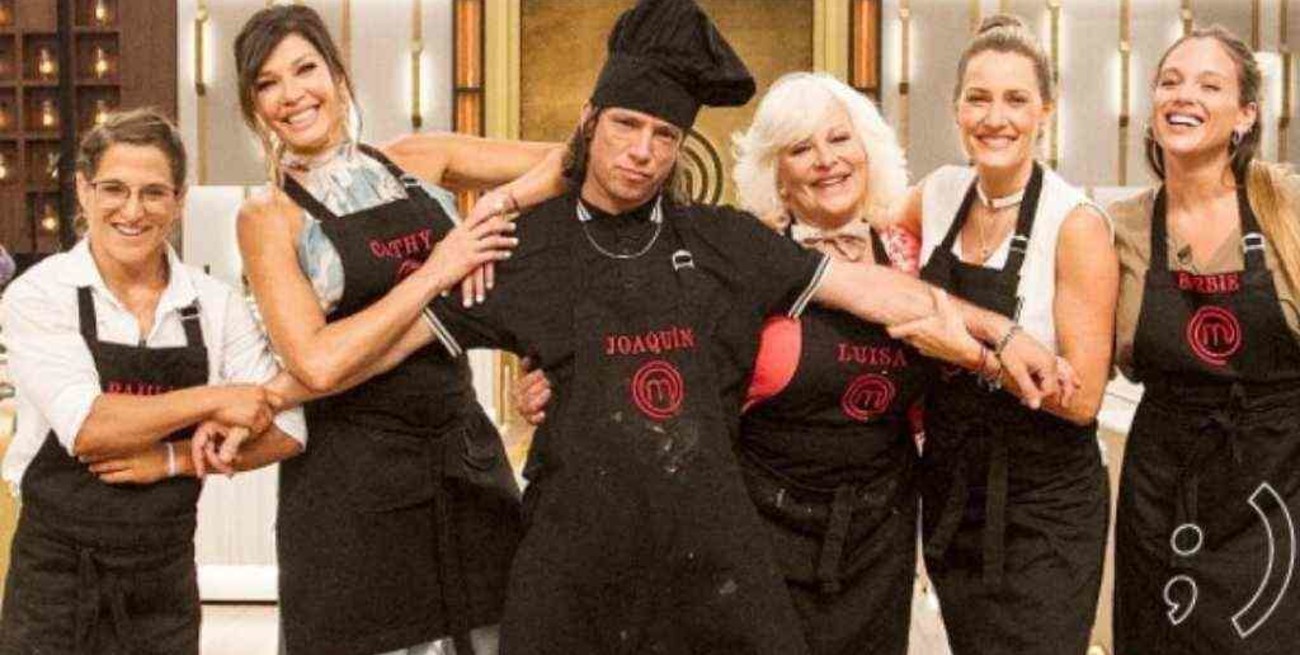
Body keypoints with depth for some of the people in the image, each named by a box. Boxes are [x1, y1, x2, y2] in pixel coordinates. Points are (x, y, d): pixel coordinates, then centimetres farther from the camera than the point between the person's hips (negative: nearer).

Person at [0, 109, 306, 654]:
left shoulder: (214, 304, 0)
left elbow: (285, 431, -4)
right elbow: (85, 427, -19)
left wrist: (172, 459, -14)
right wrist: (212, 400, -16)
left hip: (167, 581, 3)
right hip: (57, 581, -2)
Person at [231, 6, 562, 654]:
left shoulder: (417, 159, 6)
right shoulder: (268, 216, -5)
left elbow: (569, 163, 6)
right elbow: (318, 363, -18)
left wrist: (497, 202, -11)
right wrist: (435, 272, -15)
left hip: (467, 454, 4)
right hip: (352, 478, -4)